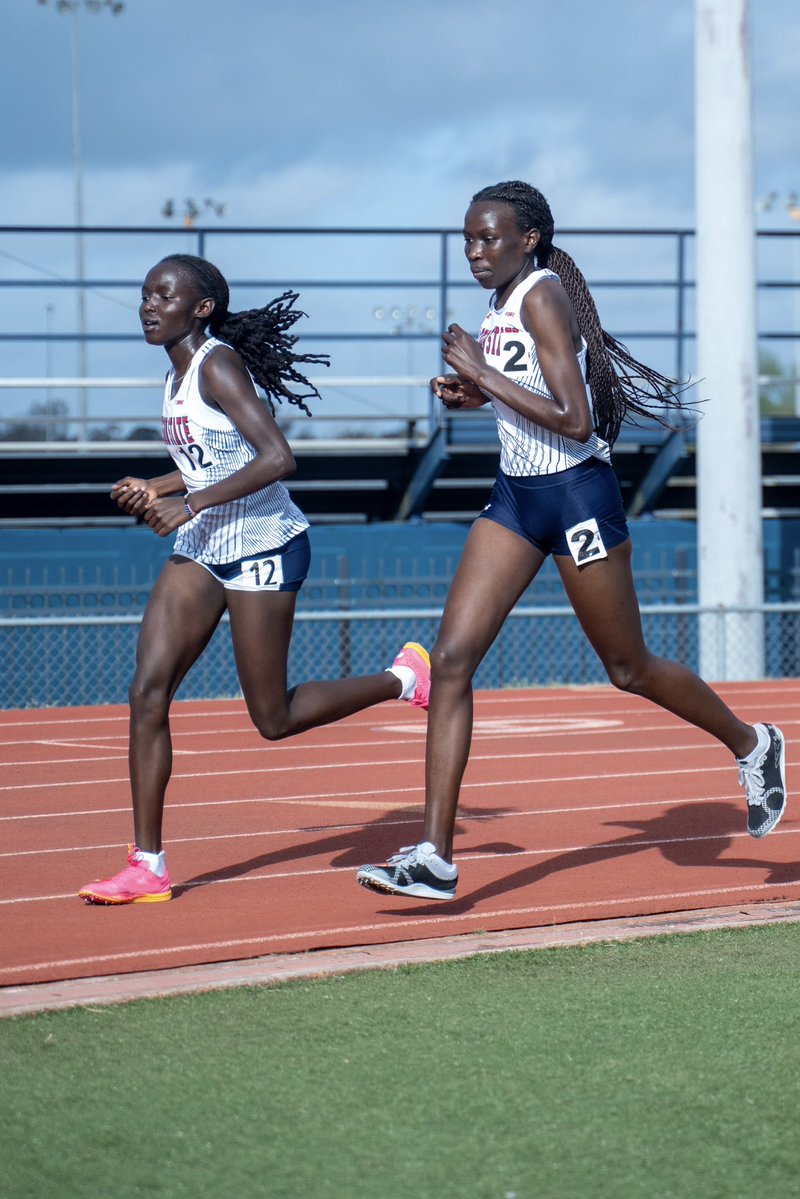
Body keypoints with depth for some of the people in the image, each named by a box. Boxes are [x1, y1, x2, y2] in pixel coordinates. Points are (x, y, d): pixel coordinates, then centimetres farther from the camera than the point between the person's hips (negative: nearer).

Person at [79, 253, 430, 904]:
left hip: (261, 547, -8)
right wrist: (154, 490, 8)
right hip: (201, 550, 8)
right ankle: (147, 867, -3)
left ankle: (404, 678, 23)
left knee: (274, 719, 1)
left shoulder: (218, 366, -17)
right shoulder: (179, 371, 10)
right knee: (148, 692, -5)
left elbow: (277, 458, -27)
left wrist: (191, 504, -26)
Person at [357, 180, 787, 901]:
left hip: (576, 496, -8)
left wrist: (483, 375, -23)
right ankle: (435, 858, -8)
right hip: (516, 496, 8)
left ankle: (752, 746, 36)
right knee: (452, 658, -6)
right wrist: (473, 393, 7)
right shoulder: (503, 302, 8)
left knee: (628, 669, 8)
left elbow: (575, 421, -26)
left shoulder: (543, 297, -18)